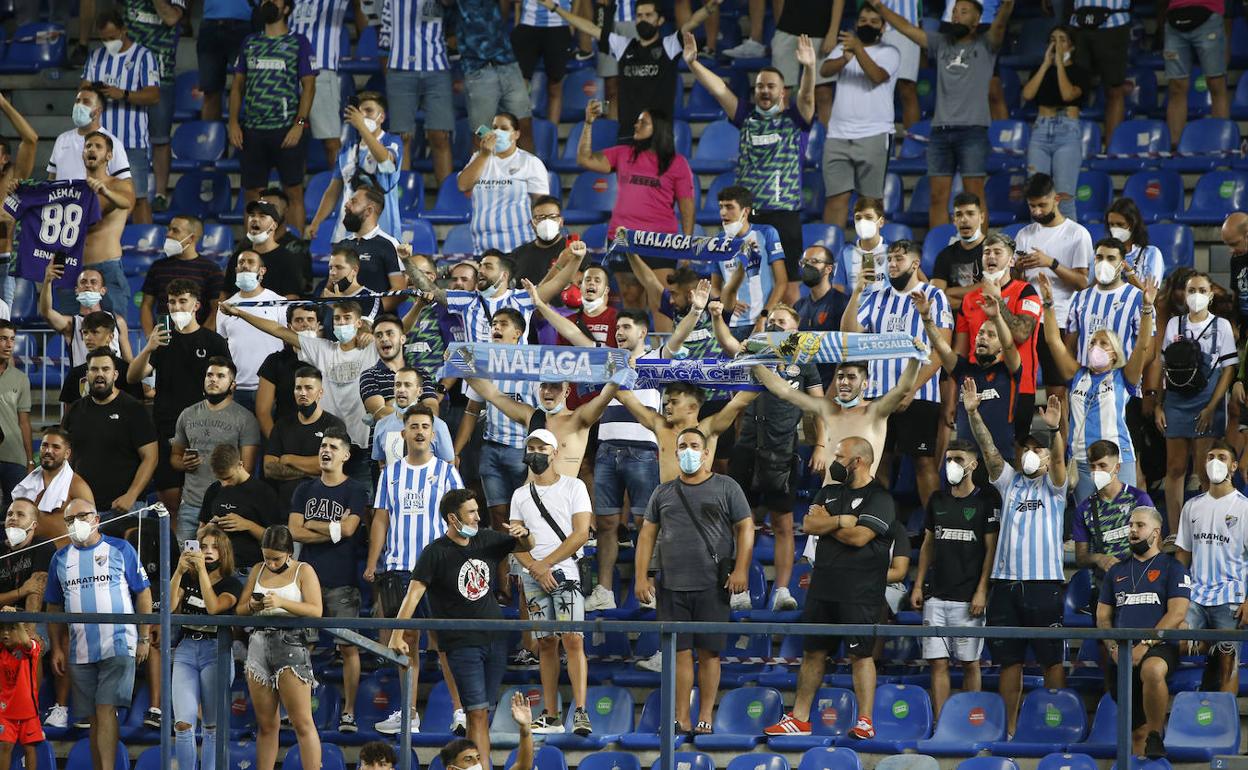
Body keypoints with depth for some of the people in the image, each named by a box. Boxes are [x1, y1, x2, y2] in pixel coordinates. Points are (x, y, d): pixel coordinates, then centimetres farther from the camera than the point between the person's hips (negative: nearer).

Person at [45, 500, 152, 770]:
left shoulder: (120, 550, 2)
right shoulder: (60, 560, 12)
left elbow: (143, 594, 3)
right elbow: (54, 607, 16)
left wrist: (144, 639, -3)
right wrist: (56, 649, 9)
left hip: (118, 647, -4)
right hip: (80, 653, 4)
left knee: (106, 710, -16)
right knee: (93, 718, 7)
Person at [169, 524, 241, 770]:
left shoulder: (231, 584, 3)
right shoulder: (188, 578, 10)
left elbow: (214, 606, -16)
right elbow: (169, 606, -5)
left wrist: (202, 570, -18)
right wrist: (179, 571, -14)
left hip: (215, 652, -2)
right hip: (186, 650, 2)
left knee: (213, 726, 0)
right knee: (183, 724, -9)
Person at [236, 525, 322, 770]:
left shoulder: (303, 571, 1)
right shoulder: (258, 571, 15)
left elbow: (315, 611, -10)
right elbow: (240, 609, 15)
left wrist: (282, 602, -20)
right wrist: (252, 606, -8)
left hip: (290, 643, -5)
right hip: (259, 645, 5)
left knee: (302, 723, -8)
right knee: (266, 724, 8)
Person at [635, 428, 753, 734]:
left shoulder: (726, 488, 5)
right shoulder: (664, 492, 14)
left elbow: (745, 528, 1)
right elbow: (647, 534, 13)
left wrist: (741, 569, -10)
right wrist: (641, 577, 4)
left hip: (712, 587, -2)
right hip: (672, 588, 2)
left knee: (709, 652, 0)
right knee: (680, 652, 0)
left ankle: (705, 718, 5)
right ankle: (681, 719, 3)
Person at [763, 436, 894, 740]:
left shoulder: (879, 499, -5)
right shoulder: (829, 493, 17)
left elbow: (859, 536, -17)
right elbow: (808, 525, 3)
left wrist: (825, 522, -2)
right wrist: (841, 521, -12)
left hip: (859, 593, -7)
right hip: (822, 588, 7)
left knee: (860, 655, -6)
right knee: (813, 652, 9)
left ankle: (865, 721, -3)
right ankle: (799, 718, 15)